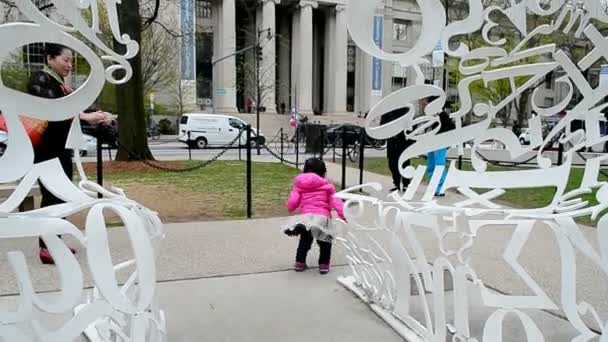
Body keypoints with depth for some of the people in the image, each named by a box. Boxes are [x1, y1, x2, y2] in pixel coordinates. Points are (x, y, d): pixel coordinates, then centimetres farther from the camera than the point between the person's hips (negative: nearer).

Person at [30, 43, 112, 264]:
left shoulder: (62, 84, 17)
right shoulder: (40, 80, -8)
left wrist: (95, 118, -1)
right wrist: (85, 117, -31)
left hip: (62, 148, 9)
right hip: (46, 149, -9)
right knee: (51, 196, -10)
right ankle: (46, 247, -6)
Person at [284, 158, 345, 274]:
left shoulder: (300, 185, 12)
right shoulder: (326, 186, 7)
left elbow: (292, 202, 7)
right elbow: (335, 200, -3)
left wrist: (291, 210, 29)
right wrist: (343, 215, -5)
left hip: (305, 216, 2)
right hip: (322, 216, -2)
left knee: (304, 241, 26)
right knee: (325, 242, 19)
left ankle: (300, 262, 29)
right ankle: (324, 264, 11)